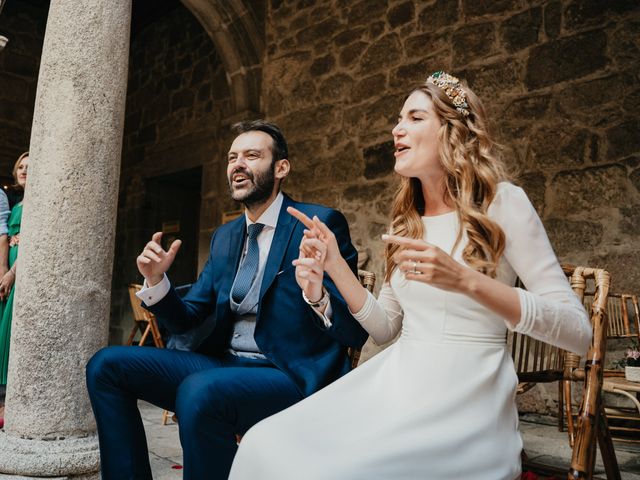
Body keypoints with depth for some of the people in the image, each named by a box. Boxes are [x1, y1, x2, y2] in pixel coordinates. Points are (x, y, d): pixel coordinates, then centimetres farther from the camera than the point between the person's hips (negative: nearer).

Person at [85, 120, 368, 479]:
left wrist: (318, 296, -35)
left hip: (293, 376, -6)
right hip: (224, 365, 7)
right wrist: (156, 281, -5)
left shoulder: (320, 223, -8)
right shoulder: (225, 236, 13)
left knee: (200, 391, -35)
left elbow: (357, 331, -13)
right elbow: (187, 319, 15)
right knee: (107, 366, -2)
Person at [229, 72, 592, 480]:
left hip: (468, 398, -5)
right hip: (399, 384, 5)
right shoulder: (408, 219, 12)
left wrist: (466, 281, -24)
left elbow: (579, 332, -11)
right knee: (265, 445, -16)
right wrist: (334, 266, -2)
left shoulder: (503, 202, -6)